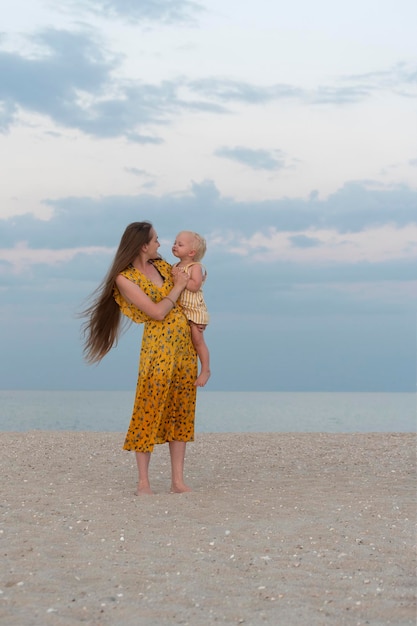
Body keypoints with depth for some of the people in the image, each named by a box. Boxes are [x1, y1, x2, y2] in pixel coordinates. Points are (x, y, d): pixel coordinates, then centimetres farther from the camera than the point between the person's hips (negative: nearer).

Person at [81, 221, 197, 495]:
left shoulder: (162, 265, 11)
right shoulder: (125, 278, -8)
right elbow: (157, 312, -14)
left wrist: (193, 279, 6)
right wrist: (178, 287, -5)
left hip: (184, 343, 7)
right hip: (158, 346, -7)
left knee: (181, 411, 5)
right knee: (150, 409, -4)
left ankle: (178, 480, 8)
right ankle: (143, 481, 2)